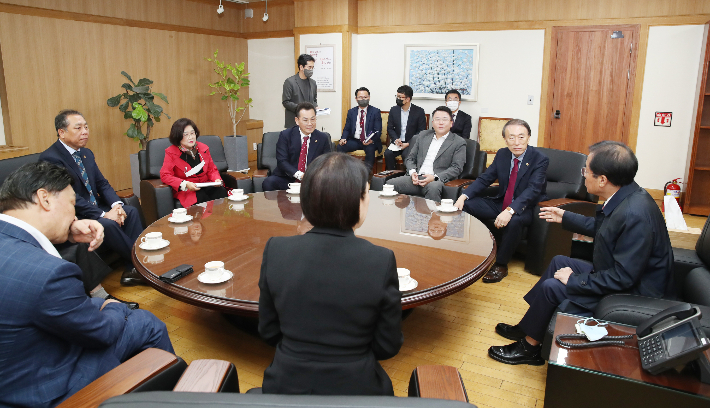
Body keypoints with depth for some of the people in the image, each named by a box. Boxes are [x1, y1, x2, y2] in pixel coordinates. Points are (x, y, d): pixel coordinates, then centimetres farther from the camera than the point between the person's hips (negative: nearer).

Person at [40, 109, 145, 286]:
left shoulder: (86, 153, 10)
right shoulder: (50, 158, -16)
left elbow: (102, 183, 10)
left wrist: (116, 205, -10)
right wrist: (103, 215, -25)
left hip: (95, 207, 8)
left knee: (130, 211, -10)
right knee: (107, 224, -30)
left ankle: (133, 271, -14)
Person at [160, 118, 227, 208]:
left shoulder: (203, 148, 11)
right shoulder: (171, 152, -1)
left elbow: (212, 170, 17)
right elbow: (165, 175, -9)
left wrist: (217, 180, -8)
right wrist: (185, 184, -23)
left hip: (206, 185, 4)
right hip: (185, 190, -4)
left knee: (221, 191, -28)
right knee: (201, 197, -36)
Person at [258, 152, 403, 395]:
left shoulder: (276, 251, -14)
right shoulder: (381, 261, -20)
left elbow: (268, 332, -2)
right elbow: (388, 346, -9)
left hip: (288, 385, 2)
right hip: (355, 389, -1)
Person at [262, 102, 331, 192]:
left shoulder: (323, 138, 5)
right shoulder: (285, 135, 0)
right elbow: (281, 161, -8)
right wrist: (299, 175, -25)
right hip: (287, 179, 0)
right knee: (268, 182, -30)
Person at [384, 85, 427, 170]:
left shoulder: (419, 111, -2)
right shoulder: (393, 110, 8)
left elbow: (421, 131, -3)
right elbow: (390, 128, 11)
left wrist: (408, 143, -13)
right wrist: (396, 139, -10)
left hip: (411, 143, -3)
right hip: (397, 142, 3)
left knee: (407, 155, -34)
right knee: (387, 153, -26)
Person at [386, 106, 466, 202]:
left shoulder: (459, 143, 7)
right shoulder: (423, 135, 20)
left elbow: (456, 168, -3)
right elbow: (410, 158, 20)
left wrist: (435, 177, -17)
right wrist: (412, 172, -3)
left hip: (438, 180, -4)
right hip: (416, 178, 4)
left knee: (433, 188, -41)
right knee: (389, 184, -21)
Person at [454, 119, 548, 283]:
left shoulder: (540, 160, -15)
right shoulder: (502, 154, 3)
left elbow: (532, 190, -27)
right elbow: (484, 179, 2)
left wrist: (510, 211, -43)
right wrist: (463, 196, -16)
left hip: (525, 208, -6)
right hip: (501, 202, 6)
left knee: (514, 220, -38)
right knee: (466, 205, -10)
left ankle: (500, 265, -18)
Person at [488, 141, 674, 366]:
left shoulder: (635, 215, -34)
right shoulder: (624, 196, -5)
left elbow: (622, 278, -29)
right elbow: (600, 227, 15)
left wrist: (575, 280, -19)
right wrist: (565, 217, 22)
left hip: (632, 294, -10)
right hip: (621, 274, 10)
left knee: (551, 287, -11)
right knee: (559, 262, 13)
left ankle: (529, 347, 12)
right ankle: (527, 327, 25)